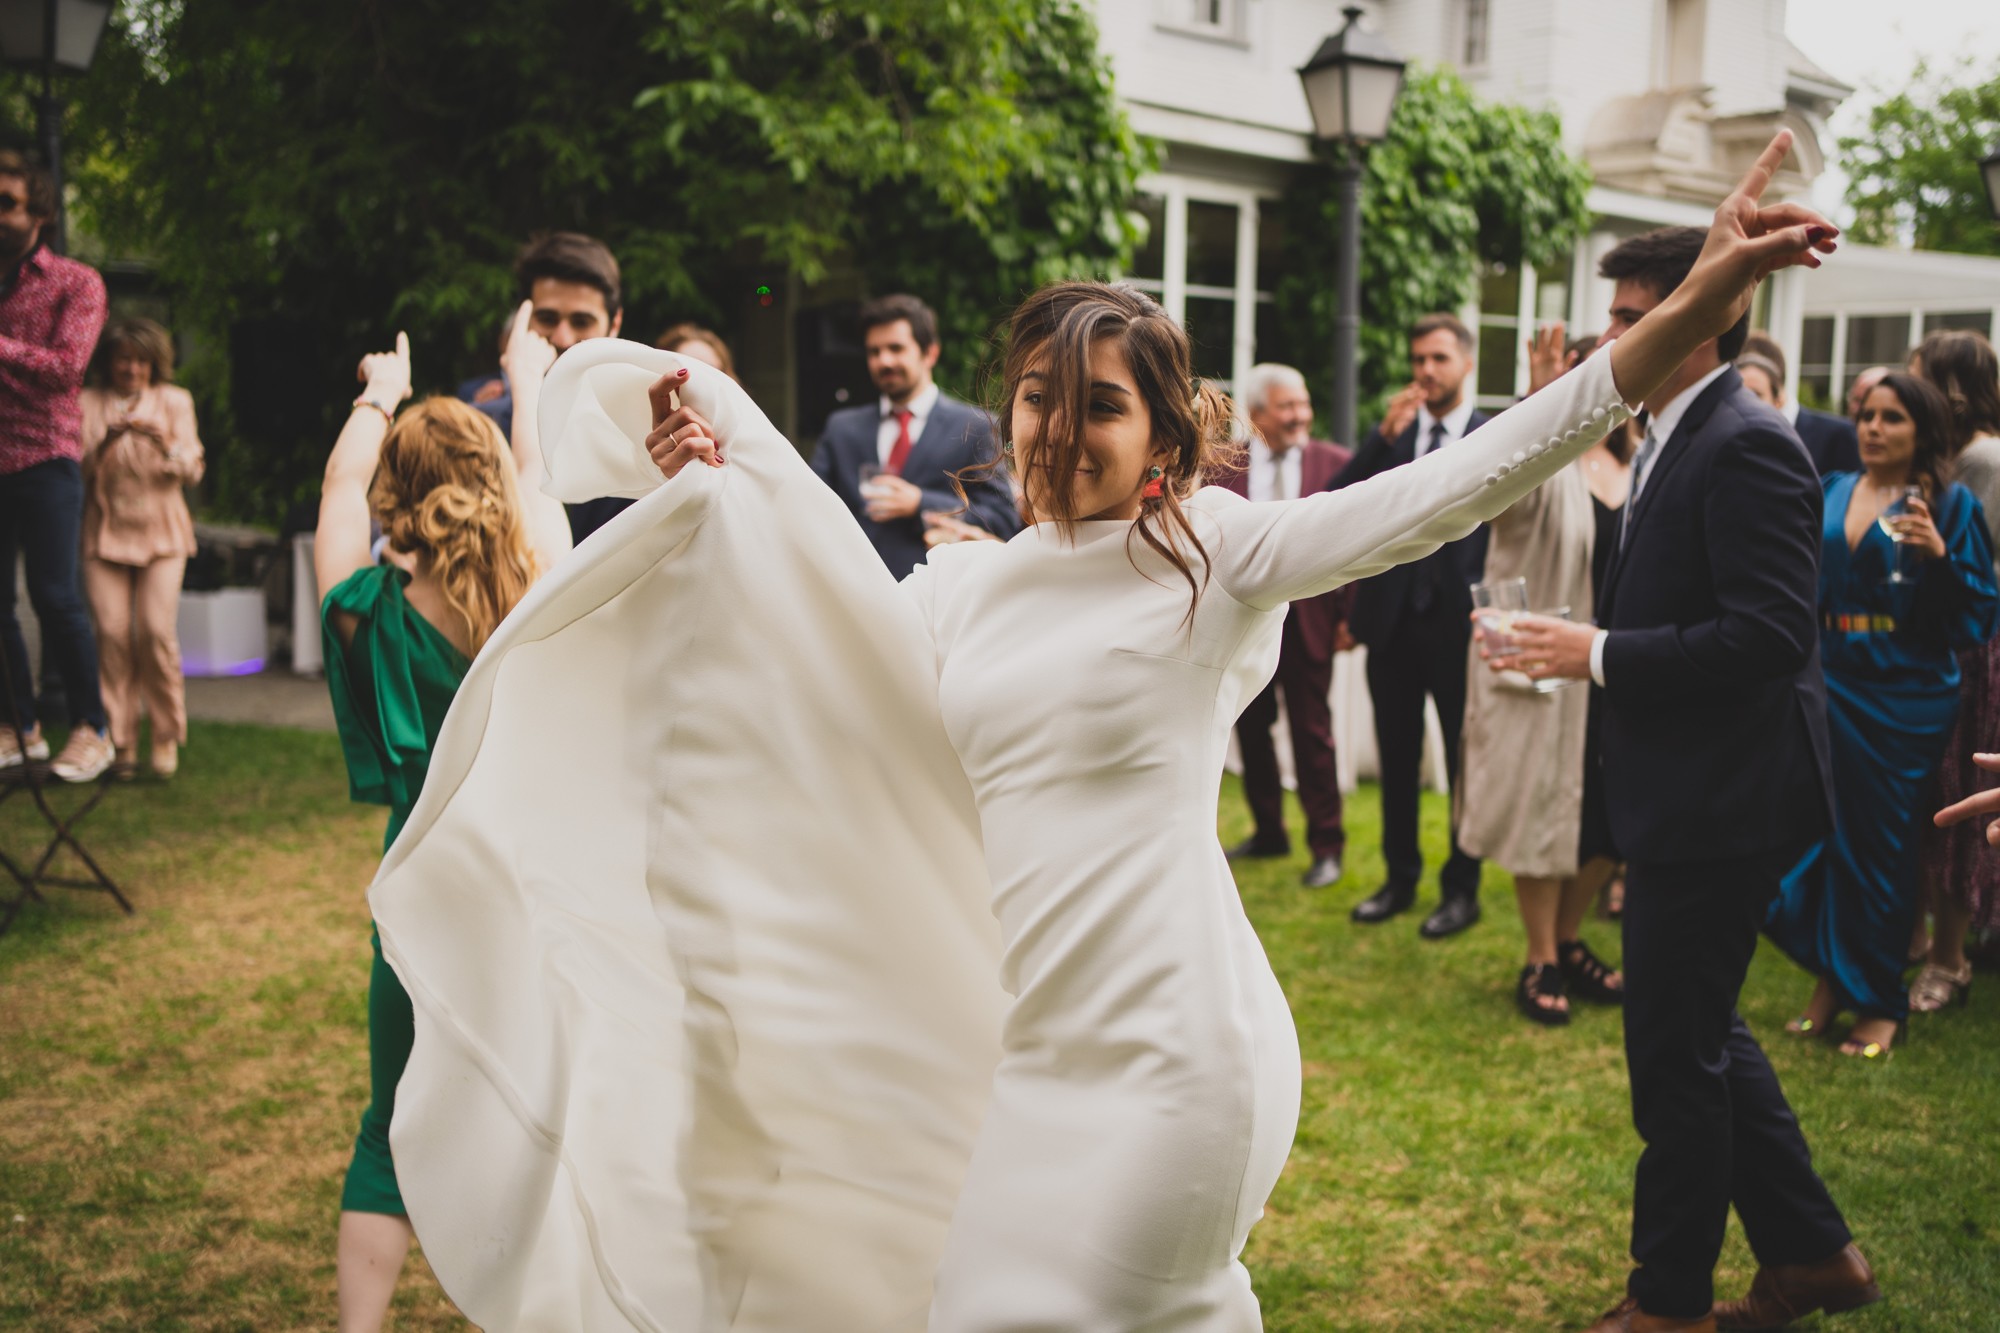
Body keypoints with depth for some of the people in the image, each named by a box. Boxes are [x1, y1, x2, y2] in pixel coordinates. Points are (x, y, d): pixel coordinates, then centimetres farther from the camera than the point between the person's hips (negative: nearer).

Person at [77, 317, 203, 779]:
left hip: (160, 530, -1)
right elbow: (80, 470, 1)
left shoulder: (174, 400, 8)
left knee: (157, 629, -14)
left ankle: (166, 738, 0)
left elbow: (191, 471, 0)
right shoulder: (89, 403, 8)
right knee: (112, 630, -11)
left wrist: (164, 441, -18)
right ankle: (120, 741, -1)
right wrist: (106, 441, -17)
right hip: (106, 530, 1)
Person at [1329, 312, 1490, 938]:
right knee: (1397, 758, 13)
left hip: (1460, 622, -4)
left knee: (1465, 758, 7)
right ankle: (1401, 877, 26)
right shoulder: (1391, 433, 7)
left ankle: (1461, 887, 19)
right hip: (1393, 619, 4)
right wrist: (1385, 435, -14)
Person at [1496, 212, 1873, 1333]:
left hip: (1721, 808, -10)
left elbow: (1770, 633, -26)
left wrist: (1602, 654, -21)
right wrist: (1592, 644, 5)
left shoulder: (1746, 448, -18)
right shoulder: (1677, 438, 12)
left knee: (1677, 1054, 2)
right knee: (1703, 1032, 19)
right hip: (1689, 800, 10)